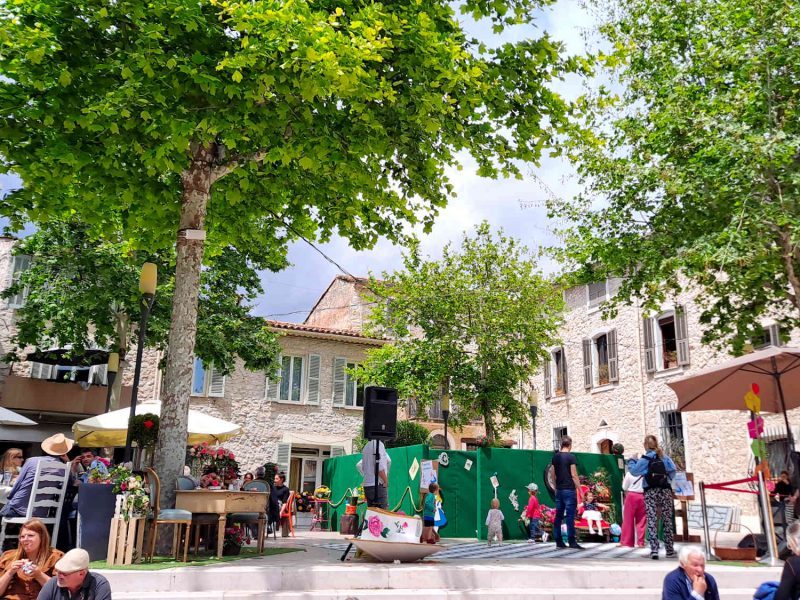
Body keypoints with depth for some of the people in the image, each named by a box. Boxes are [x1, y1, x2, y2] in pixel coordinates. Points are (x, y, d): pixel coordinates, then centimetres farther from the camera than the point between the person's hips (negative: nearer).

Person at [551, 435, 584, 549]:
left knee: (558, 516, 8)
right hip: (569, 490, -6)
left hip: (559, 490, 6)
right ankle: (571, 542, -5)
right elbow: (574, 475, -12)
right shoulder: (571, 457, -9)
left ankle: (558, 541, 11)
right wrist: (580, 490, -8)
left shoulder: (555, 457, 10)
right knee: (570, 516, -5)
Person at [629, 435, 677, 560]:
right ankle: (670, 550, 15)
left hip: (650, 493, -2)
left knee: (651, 521, -3)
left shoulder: (645, 459, -3)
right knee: (667, 521, 9)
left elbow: (634, 471, -4)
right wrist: (667, 479, 8)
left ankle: (654, 550, -11)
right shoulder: (664, 457, 6)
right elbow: (673, 470, -4)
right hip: (665, 491, 3)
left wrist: (631, 460, 12)